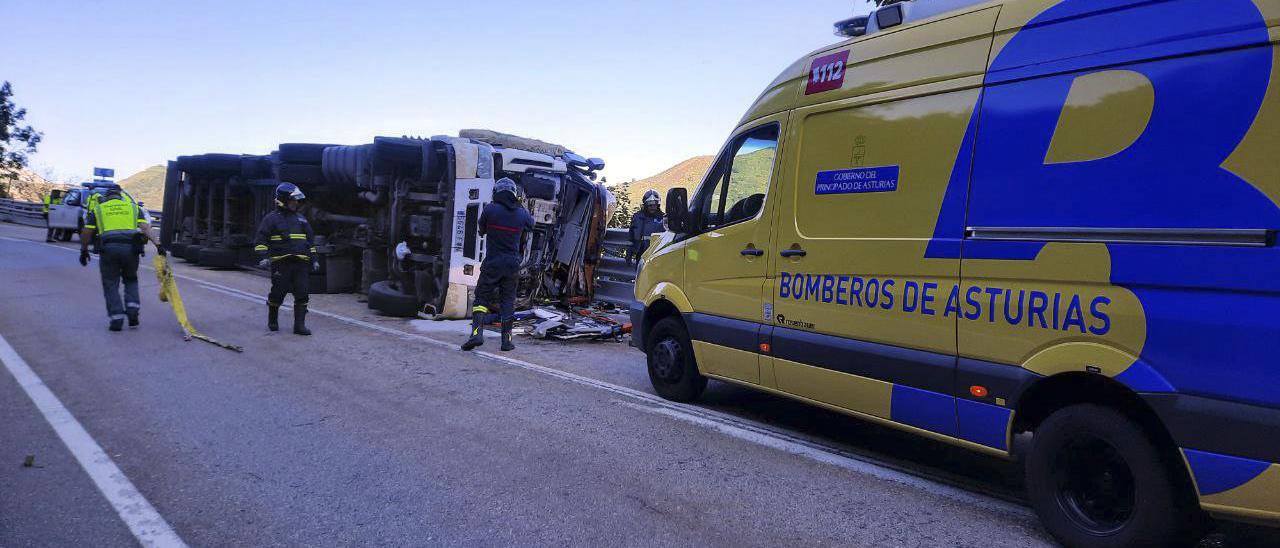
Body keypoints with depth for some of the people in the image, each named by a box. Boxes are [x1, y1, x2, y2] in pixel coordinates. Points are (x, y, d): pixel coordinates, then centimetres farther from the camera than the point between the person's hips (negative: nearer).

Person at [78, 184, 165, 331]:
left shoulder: (98, 208, 16)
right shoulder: (133, 206, 17)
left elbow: (86, 232, 12)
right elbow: (145, 227, 2)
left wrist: (84, 250, 23)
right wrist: (157, 243, -5)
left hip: (108, 248, -1)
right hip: (130, 248, 1)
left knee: (111, 285, 9)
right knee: (131, 280, 21)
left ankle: (117, 319, 3)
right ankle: (132, 310, 3)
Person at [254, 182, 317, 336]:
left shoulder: (301, 219, 19)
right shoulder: (272, 218, 3)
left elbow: (310, 241, 25)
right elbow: (260, 241, 0)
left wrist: (314, 259, 19)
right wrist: (264, 256, -14)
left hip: (301, 263, 4)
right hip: (281, 264, -4)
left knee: (303, 294, -4)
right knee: (278, 293, 1)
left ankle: (299, 325, -1)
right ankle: (272, 320, 25)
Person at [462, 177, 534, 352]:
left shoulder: (490, 209, -10)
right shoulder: (521, 213, -2)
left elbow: (481, 229, 5)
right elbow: (531, 224, 21)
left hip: (492, 264, -2)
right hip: (512, 265, 2)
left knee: (482, 297, 7)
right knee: (508, 301, 11)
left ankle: (477, 333, -10)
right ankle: (507, 340, 10)